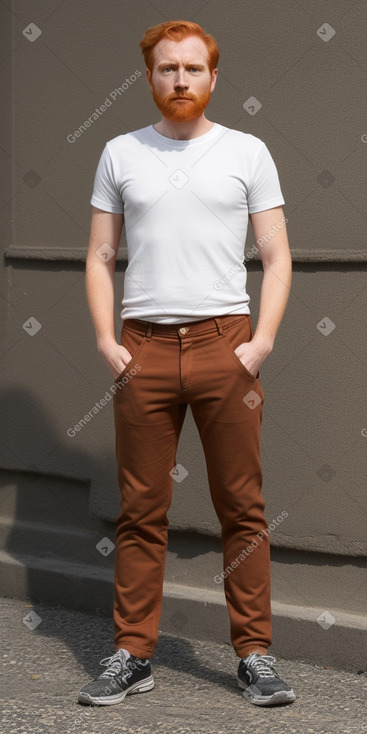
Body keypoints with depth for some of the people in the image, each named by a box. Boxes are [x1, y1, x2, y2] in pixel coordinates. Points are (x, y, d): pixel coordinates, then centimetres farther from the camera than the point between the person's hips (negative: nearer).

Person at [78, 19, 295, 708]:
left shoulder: (247, 153, 7)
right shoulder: (120, 154, 11)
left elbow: (277, 257, 6)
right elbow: (100, 257, 12)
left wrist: (261, 342, -7)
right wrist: (106, 341, -1)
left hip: (224, 342, -1)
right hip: (144, 349, 1)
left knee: (243, 509, 0)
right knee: (141, 513, 3)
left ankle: (254, 655, 7)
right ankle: (133, 655, 10)